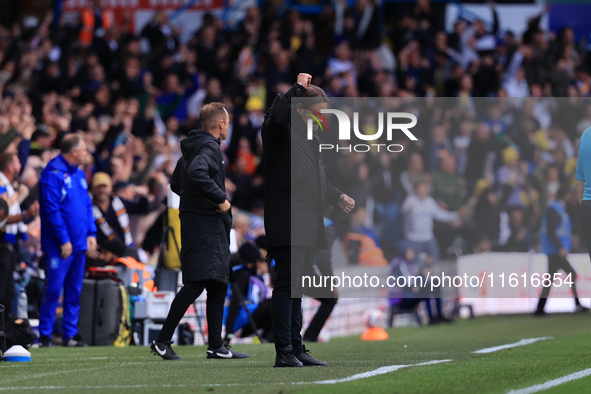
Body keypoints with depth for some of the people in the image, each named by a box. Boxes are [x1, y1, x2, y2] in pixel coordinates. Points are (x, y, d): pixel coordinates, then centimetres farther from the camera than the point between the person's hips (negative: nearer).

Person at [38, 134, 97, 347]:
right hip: (59, 247, -8)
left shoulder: (79, 174, 15)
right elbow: (51, 209, -16)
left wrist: (91, 233, 8)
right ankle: (45, 335, -1)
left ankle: (70, 334, 14)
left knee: (74, 290, 9)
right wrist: (64, 240, -17)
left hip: (80, 243, 8)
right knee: (53, 290, -6)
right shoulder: (53, 174, -12)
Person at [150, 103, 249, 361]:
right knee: (196, 283, -13)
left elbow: (175, 183, 26)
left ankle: (216, 346, 15)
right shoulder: (209, 148, -12)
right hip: (206, 223, -11)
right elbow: (197, 174, -32)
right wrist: (220, 198, -22)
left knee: (218, 284, 13)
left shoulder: (191, 148, 18)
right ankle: (162, 341, -15)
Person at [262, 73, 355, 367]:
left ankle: (296, 348, 15)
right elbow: (276, 116, -31)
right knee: (286, 285, -10)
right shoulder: (280, 131, -6)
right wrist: (298, 88, -19)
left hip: (308, 226, 9)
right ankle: (284, 351, -11)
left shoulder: (311, 137, 22)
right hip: (287, 223, -9)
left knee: (296, 287, 12)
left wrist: (337, 197, 15)